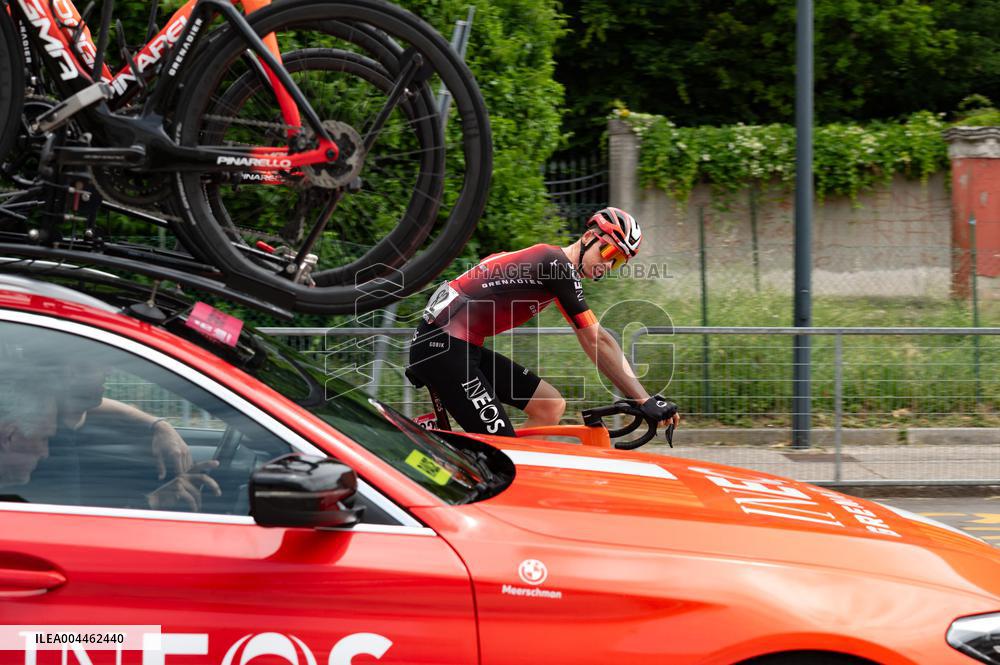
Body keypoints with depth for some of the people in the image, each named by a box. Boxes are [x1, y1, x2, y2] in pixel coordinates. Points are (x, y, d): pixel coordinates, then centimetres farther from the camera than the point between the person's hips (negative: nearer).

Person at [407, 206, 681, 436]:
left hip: (464, 347, 10)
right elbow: (598, 342, -16)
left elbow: (593, 344, 18)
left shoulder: (555, 268, 17)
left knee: (551, 405, 6)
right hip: (444, 345, -10)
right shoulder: (558, 264, -13)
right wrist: (645, 400, -16)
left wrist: (644, 398, 11)